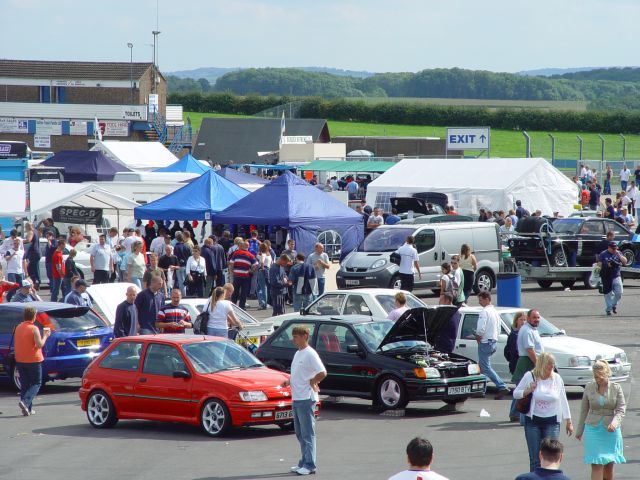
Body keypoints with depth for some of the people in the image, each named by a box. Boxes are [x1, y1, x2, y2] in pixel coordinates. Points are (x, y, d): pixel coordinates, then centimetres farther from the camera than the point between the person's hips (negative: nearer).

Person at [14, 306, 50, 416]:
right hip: (33, 360, -6)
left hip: (20, 360, 6)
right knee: (36, 383, 4)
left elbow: (15, 345, 12)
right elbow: (40, 344, -18)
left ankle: (28, 409, 9)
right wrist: (45, 336, -3)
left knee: (25, 385, 12)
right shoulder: (34, 329, -15)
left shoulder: (18, 328, 4)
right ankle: (25, 402, -17)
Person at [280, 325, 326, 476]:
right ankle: (304, 462, 20)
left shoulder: (310, 354, -13)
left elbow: (322, 373, -22)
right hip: (296, 398, 10)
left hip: (306, 398, -10)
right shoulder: (298, 354, 15)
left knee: (307, 433, -7)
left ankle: (309, 465, -6)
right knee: (300, 433, 13)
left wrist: (312, 382, -10)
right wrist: (288, 381, 8)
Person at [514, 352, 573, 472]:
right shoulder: (529, 377, -4)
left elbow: (563, 400, 8)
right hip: (533, 421, 0)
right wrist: (528, 391, -16)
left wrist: (568, 421, 10)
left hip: (551, 422, 0)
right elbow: (516, 394, 4)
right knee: (535, 459, 3)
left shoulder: (557, 378, 0)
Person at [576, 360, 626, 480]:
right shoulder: (589, 387, 1)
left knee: (609, 465, 10)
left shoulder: (616, 388, -2)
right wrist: (579, 431, 14)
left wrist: (615, 422, -27)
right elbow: (584, 410, 10)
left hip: (611, 430, 1)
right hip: (593, 429, -1)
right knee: (596, 465, -9)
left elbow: (621, 409, -7)